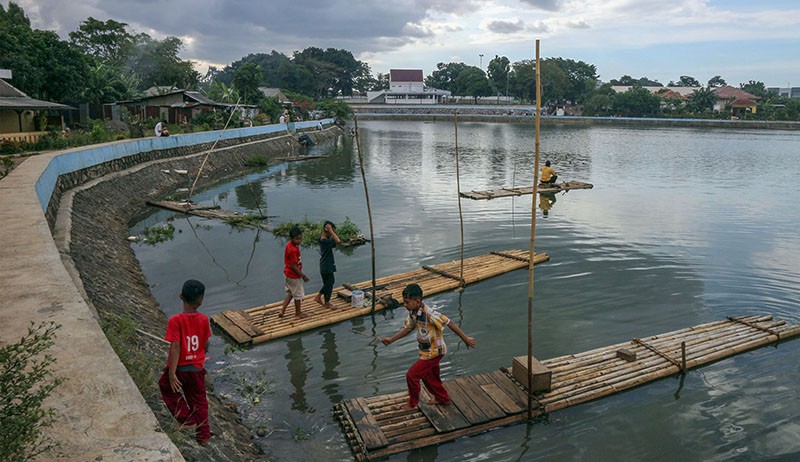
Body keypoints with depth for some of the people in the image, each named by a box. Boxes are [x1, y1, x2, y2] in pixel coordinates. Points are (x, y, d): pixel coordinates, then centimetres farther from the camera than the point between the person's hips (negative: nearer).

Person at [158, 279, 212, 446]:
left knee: (167, 387, 27)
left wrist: (171, 374, -20)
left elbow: (175, 348, -23)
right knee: (199, 400, 18)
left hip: (180, 368, -3)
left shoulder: (175, 321, -21)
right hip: (198, 368, 3)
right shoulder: (204, 320, -10)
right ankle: (203, 435, 26)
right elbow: (206, 346, 0)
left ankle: (187, 418, 18)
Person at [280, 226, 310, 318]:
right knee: (298, 294, 12)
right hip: (294, 276, -9)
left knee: (290, 293, 24)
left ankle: (282, 311, 24)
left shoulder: (289, 244, -1)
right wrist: (303, 275, -18)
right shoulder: (293, 250, -30)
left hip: (287, 274, 9)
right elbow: (293, 266, -26)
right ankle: (298, 312, 29)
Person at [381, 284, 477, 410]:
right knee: (428, 377, 24)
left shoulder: (429, 314, -32)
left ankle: (413, 403, 20)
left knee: (412, 375, -2)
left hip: (434, 352, -8)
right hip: (427, 351, 8)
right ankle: (442, 398, 45)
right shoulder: (413, 313, -6)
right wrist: (391, 339, 4)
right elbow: (408, 328, 10)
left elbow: (449, 324, -25)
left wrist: (466, 339, -18)